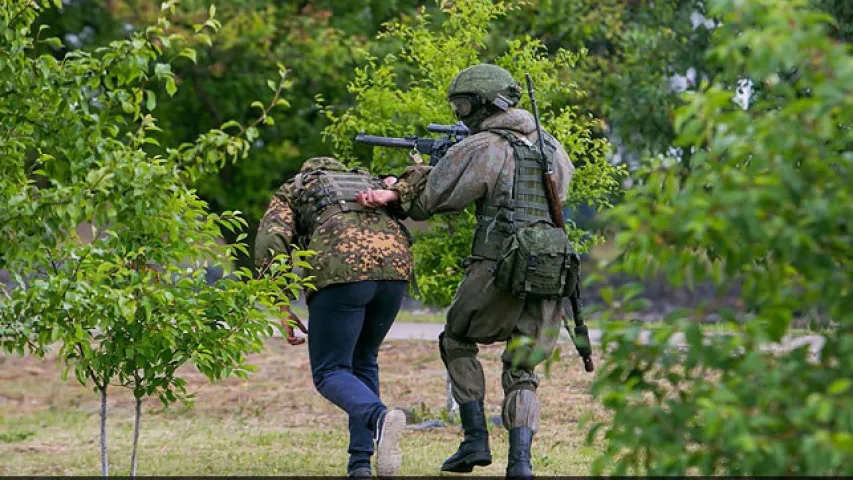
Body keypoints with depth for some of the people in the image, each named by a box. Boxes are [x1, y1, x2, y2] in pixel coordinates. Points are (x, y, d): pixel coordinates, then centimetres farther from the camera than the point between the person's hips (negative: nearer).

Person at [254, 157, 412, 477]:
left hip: (341, 271, -4)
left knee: (329, 374, 4)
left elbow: (270, 244, 9)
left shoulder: (292, 191, 26)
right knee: (363, 362, 24)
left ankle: (380, 417, -28)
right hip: (394, 267, 4)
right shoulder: (368, 183, 39)